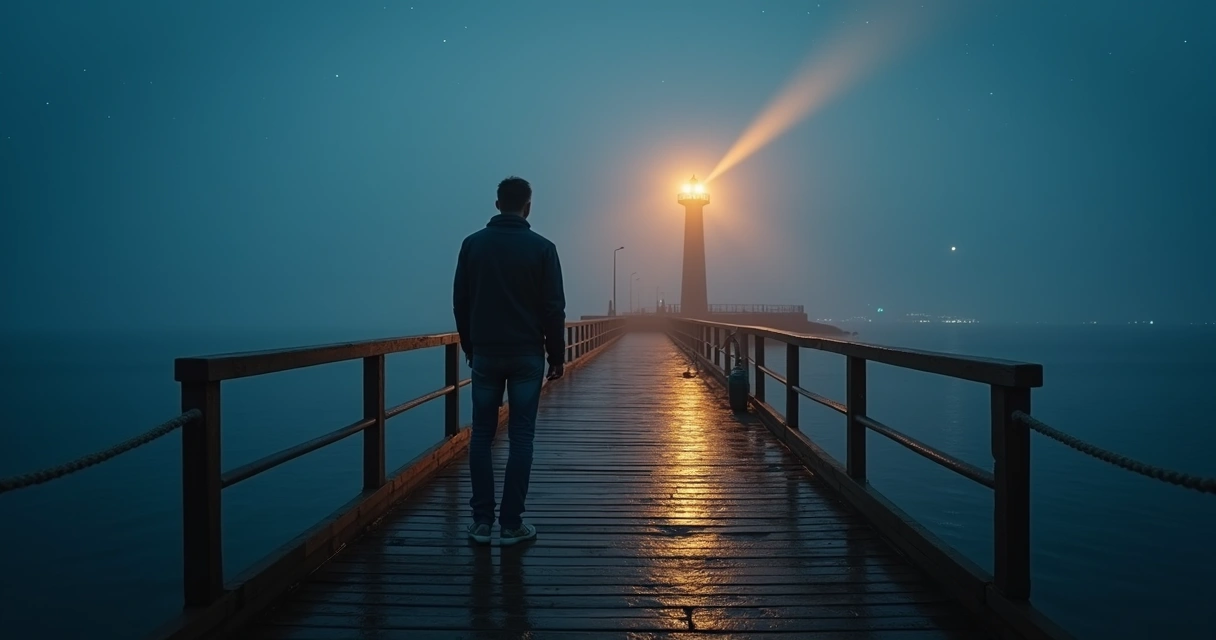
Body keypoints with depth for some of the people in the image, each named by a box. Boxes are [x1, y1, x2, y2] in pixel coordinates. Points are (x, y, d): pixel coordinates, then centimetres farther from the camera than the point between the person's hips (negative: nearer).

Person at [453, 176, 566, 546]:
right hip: (527, 355, -2)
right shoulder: (542, 248, -4)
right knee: (521, 437, 3)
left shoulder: (473, 244, 1)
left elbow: (460, 303, 4)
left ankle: (482, 522, 8)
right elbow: (554, 308, -5)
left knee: (482, 435, 9)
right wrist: (557, 356, 4)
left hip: (485, 353, 2)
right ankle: (511, 524, 4)